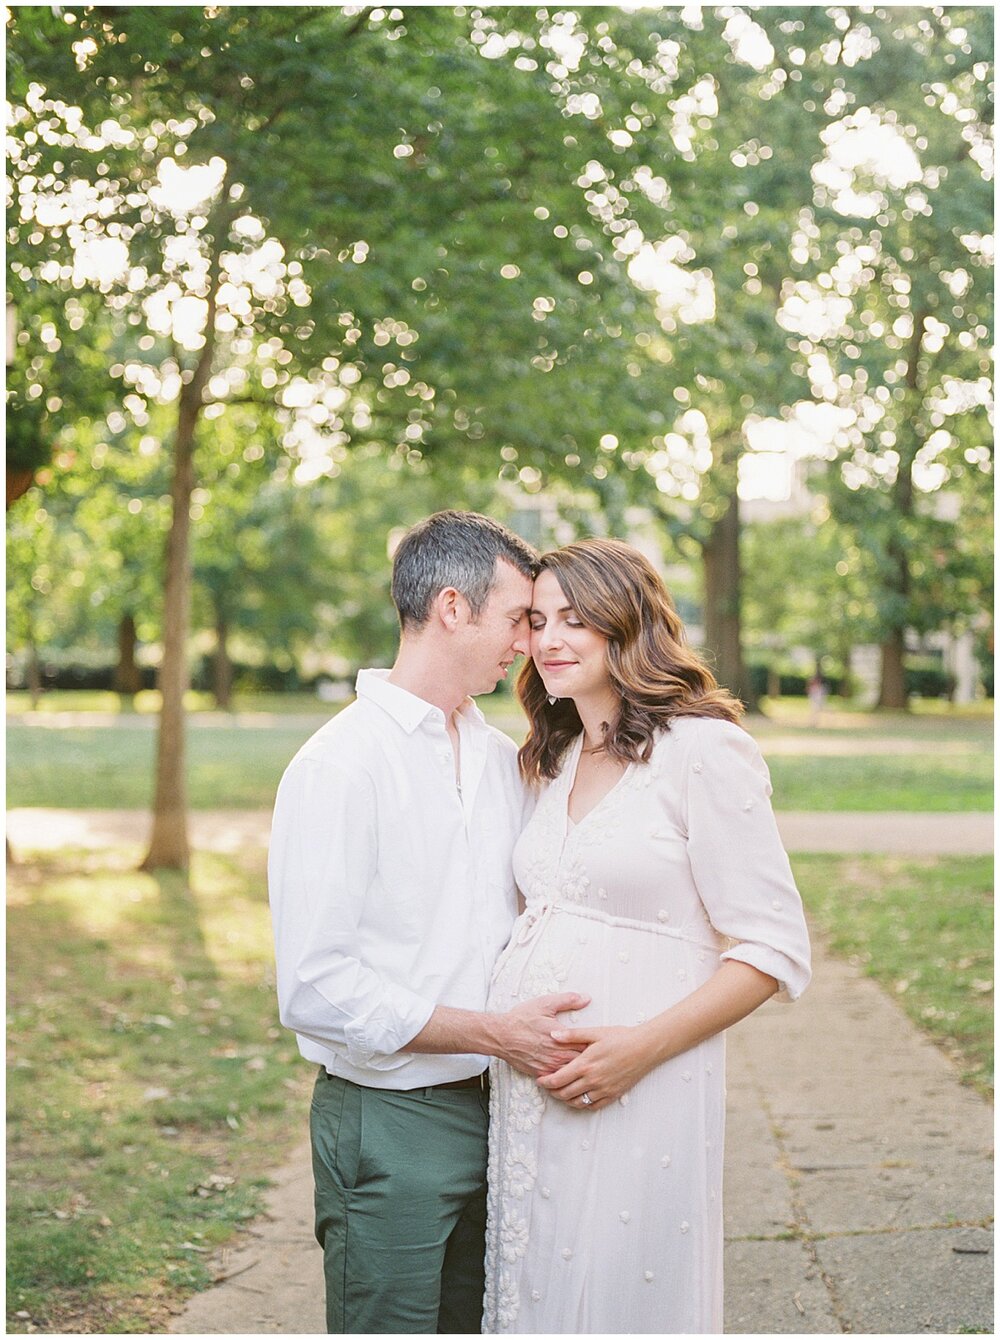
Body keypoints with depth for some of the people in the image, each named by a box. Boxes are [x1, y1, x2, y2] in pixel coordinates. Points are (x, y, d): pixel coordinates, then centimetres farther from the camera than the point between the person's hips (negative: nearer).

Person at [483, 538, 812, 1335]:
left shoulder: (703, 752, -10)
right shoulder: (557, 760, 13)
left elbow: (776, 949, -12)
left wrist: (643, 1046, -20)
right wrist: (504, 1028, 4)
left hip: (640, 1090, -6)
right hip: (528, 1084, 7)